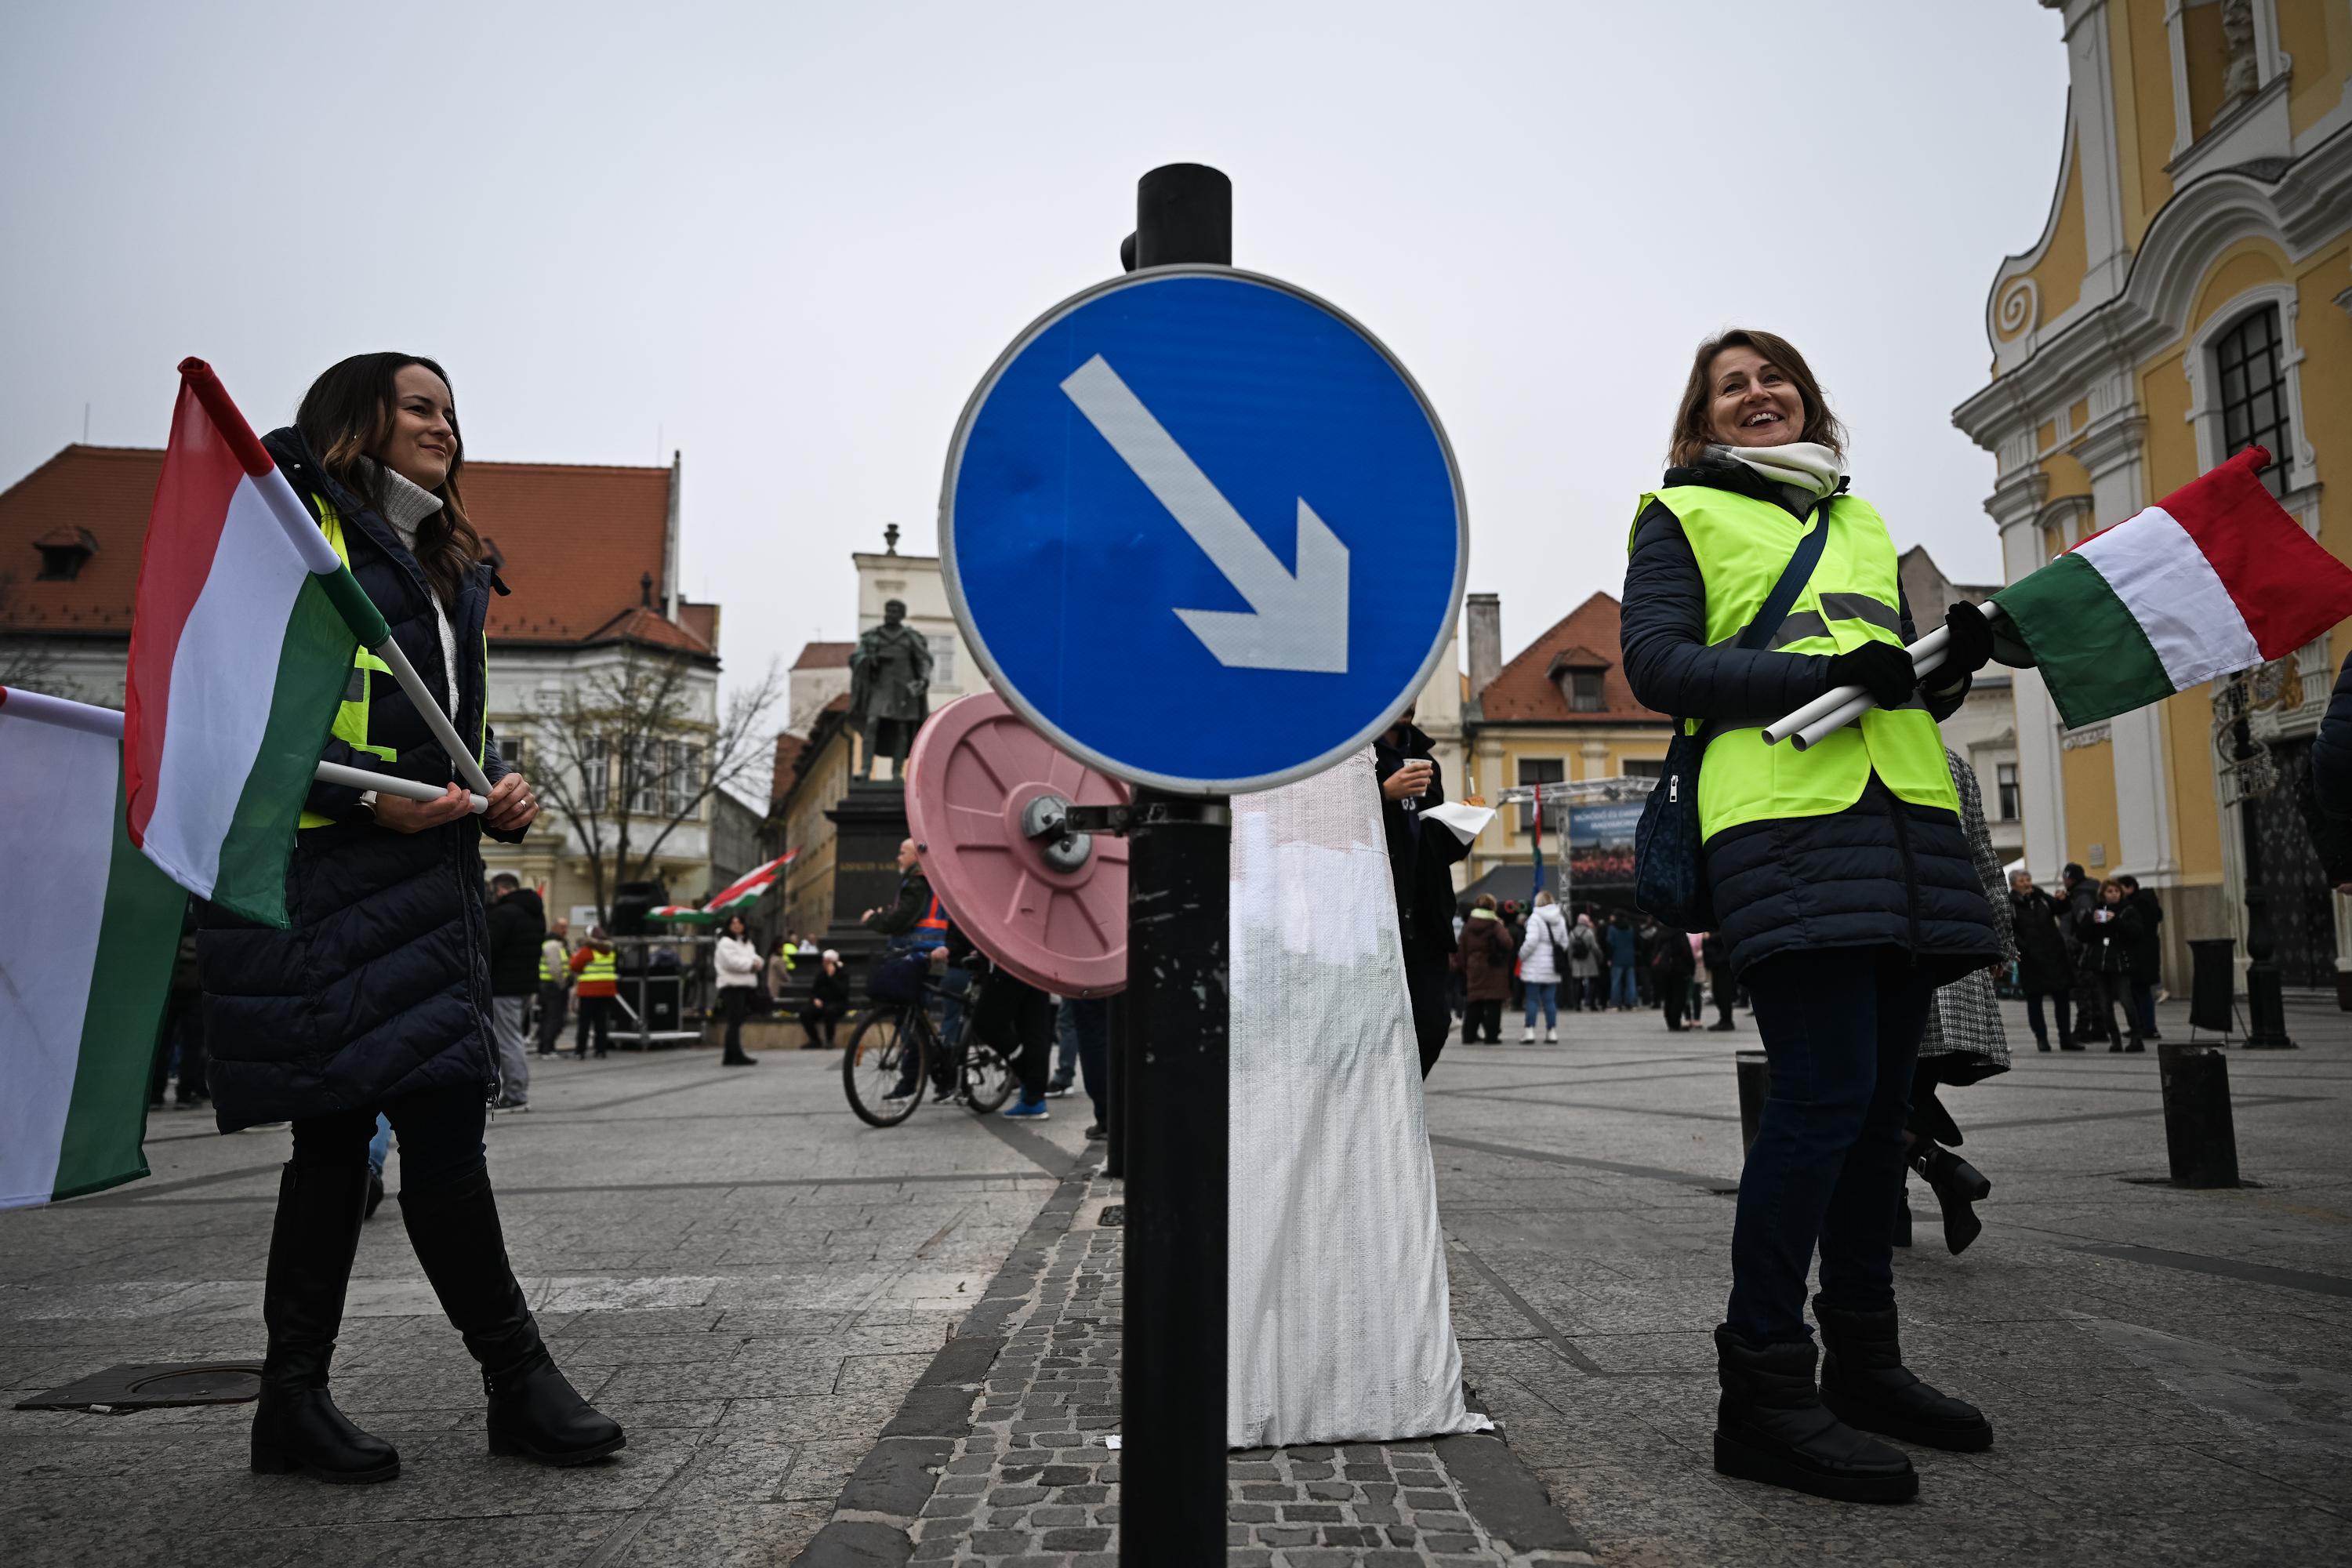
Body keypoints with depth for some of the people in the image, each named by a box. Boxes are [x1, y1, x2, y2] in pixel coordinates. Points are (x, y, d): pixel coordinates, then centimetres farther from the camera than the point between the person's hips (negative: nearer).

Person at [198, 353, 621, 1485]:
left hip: (430, 875, 8)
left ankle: (295, 1403, 16)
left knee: (341, 1132, 8)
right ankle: (518, 1378, -3)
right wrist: (369, 795, -19)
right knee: (437, 1122, -12)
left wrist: (500, 787, 8)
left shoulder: (451, 570, 26)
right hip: (318, 873, -8)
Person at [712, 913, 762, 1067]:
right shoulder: (725, 942, -7)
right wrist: (751, 964, -8)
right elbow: (733, 962, -19)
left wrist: (755, 963, -7)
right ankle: (737, 1056, -11)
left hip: (744, 985, 9)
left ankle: (729, 1056, 17)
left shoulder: (746, 943, 21)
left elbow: (756, 959, 17)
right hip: (731, 986, -9)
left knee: (735, 1022, 12)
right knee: (735, 1021, -10)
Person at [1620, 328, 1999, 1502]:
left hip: (1904, 815, 7)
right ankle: (1764, 1386, -8)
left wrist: (1953, 661, 6)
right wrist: (1819, 674, -15)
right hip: (1783, 818, -7)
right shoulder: (1681, 513, 10)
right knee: (1826, 1087, -16)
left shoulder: (1860, 522, 29)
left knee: (1882, 1094, 7)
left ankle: (1863, 1358, 20)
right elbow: (1655, 662, -4)